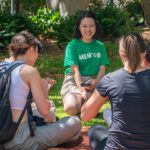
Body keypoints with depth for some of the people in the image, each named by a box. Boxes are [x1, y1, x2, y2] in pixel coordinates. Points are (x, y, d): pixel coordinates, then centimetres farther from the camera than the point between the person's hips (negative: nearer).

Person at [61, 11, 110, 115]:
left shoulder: (100, 46, 11)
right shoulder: (73, 45, -1)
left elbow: (102, 69, 4)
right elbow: (75, 70, -10)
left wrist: (96, 82, -19)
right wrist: (82, 90, -23)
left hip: (94, 81, 2)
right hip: (74, 81, -2)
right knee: (71, 108, -30)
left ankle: (85, 102, 5)